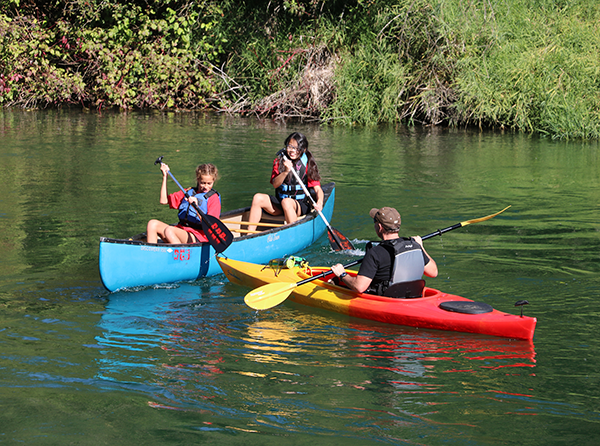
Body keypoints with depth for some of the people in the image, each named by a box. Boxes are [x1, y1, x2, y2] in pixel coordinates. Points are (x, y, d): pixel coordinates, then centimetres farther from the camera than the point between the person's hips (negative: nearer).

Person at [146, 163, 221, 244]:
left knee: (168, 231, -34)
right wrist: (165, 176, 19)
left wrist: (196, 206, -25)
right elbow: (164, 201, 19)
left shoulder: (214, 198, 0)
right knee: (152, 224, -15)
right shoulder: (189, 192, 19)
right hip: (181, 230, 7)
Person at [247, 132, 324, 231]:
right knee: (258, 198, -21)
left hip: (300, 206, -3)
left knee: (286, 202, -37)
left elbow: (318, 189, -9)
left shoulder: (308, 164, -3)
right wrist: (286, 172, -26)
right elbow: (275, 184, -8)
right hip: (279, 204, 4)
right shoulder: (279, 161, 4)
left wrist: (319, 202, -30)